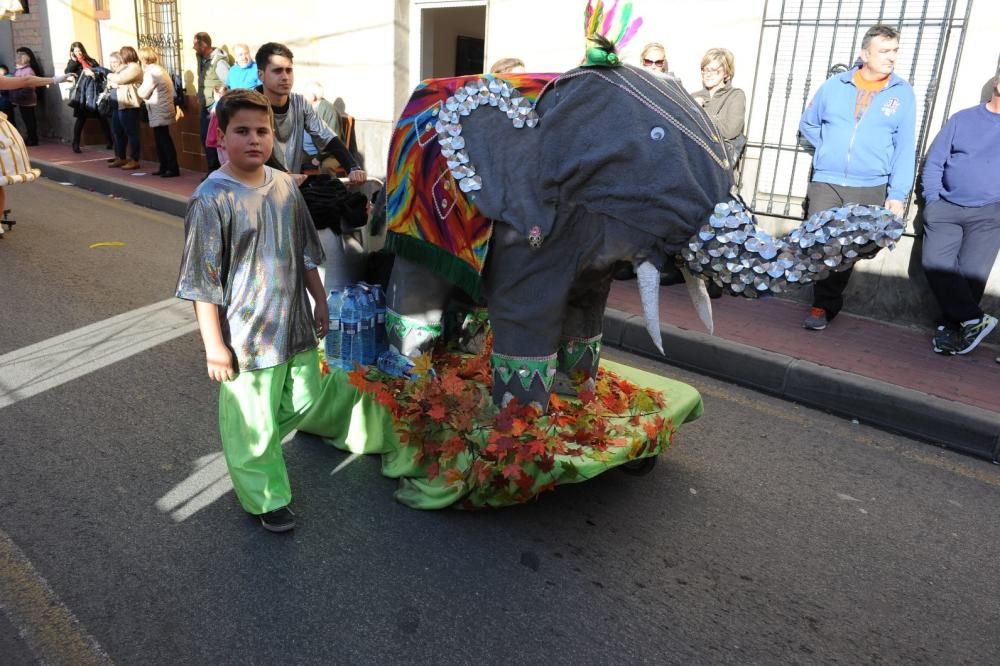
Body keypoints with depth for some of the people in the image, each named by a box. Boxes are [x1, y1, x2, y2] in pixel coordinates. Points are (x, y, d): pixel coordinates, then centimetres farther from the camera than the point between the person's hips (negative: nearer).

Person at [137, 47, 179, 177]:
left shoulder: (151, 72, -14)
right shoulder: (159, 69, 16)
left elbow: (143, 93, -13)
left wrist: (140, 87, 5)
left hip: (160, 112, -10)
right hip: (162, 111, 10)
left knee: (164, 140, -7)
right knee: (161, 140, 13)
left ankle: (173, 169, -7)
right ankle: (164, 167, 17)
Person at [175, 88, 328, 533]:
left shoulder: (285, 186, 2)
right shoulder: (212, 200, -17)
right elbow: (203, 282, -15)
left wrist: (320, 302, 16)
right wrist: (214, 346, -14)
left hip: (295, 325, 7)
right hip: (247, 335, -6)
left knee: (302, 400, 21)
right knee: (252, 424, 8)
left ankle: (258, 450, 49)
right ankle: (265, 498, 31)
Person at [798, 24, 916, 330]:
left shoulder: (902, 92, 2)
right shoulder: (834, 86, 4)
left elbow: (905, 148, 0)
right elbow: (807, 124, 19)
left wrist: (897, 194, -7)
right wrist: (831, 150, 7)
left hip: (870, 189, -1)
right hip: (826, 183, 1)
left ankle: (824, 305, 16)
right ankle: (825, 304, 12)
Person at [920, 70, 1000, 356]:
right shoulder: (962, 119, 11)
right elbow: (934, 163, 9)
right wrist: (932, 201, -1)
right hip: (946, 208, 1)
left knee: (971, 272, -11)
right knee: (935, 263, -15)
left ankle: (953, 328, 2)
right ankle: (974, 321, -8)